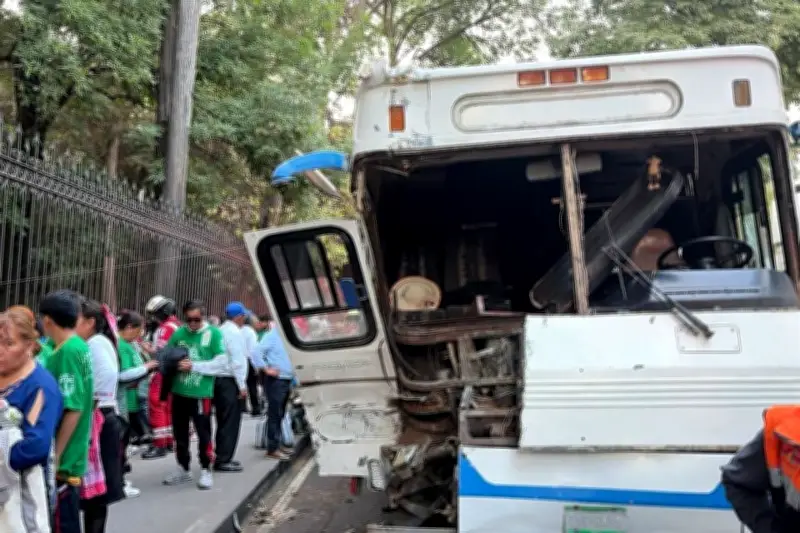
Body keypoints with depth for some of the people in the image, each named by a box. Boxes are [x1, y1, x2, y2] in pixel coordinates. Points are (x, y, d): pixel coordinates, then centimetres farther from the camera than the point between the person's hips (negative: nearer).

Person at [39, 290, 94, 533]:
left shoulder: (67, 352, -19)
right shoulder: (81, 347, 7)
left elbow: (73, 410, -23)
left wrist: (55, 456, -18)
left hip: (63, 460, -9)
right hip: (72, 455, 9)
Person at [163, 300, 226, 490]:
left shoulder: (214, 333, -8)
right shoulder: (179, 333, 3)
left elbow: (222, 362, -13)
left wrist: (194, 366, -18)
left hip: (201, 392, -4)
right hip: (179, 391, 5)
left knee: (203, 433, 4)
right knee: (179, 432, 16)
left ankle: (205, 470, 18)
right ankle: (183, 468, 32)